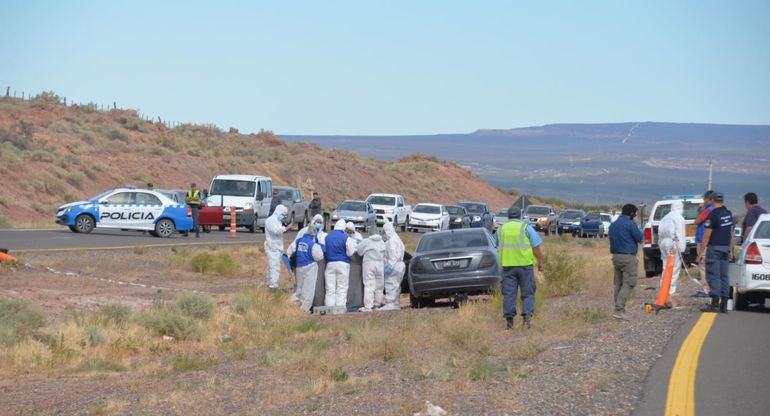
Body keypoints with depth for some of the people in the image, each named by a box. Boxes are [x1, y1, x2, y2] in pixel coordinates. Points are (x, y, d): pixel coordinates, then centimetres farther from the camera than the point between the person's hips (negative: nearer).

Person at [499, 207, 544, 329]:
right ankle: (527, 316, -11)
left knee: (509, 293, 4)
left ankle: (509, 320, 1)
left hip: (507, 265, 2)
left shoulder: (501, 229, 9)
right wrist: (540, 262, 4)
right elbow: (536, 247, -4)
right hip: (525, 264, -2)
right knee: (527, 293, 4)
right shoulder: (526, 228, -1)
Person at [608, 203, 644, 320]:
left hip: (616, 256, 8)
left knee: (618, 284, 13)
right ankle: (619, 310, -17)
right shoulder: (630, 224, -12)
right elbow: (640, 238, -9)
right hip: (628, 257, -8)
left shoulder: (613, 225, 13)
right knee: (628, 284, -7)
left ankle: (619, 309, 15)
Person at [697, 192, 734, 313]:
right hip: (725, 247, 7)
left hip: (714, 248, -7)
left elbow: (707, 235, -14)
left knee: (713, 275, -6)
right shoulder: (729, 214, 10)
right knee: (724, 276, 8)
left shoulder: (713, 215, -14)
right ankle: (724, 305, 8)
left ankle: (715, 303, -11)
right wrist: (730, 250, 22)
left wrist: (701, 252, -9)